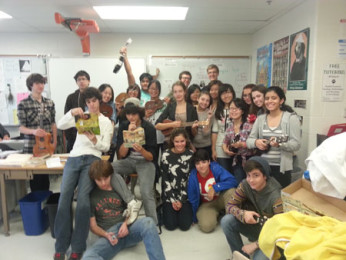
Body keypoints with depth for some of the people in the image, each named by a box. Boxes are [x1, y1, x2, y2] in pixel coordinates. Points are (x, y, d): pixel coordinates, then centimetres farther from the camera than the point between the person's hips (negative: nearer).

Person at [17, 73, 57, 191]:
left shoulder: (50, 103, 7)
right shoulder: (23, 104, -4)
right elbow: (21, 128, -5)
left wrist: (55, 142, 3)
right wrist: (33, 131, -25)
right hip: (31, 146, -3)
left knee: (46, 175, 8)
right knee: (34, 175, 0)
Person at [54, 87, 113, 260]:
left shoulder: (106, 122, 14)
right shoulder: (81, 117, 20)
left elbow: (106, 147, 5)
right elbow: (60, 125, 5)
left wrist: (95, 140, -16)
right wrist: (71, 113, -11)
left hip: (92, 159, -2)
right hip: (73, 158, 3)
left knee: (82, 199, -22)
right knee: (64, 197, -16)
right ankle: (61, 246, -6)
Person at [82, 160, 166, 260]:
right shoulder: (91, 196, 8)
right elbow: (93, 225, 7)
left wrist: (125, 224, -7)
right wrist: (106, 235, -13)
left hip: (127, 228, 1)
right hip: (109, 234, -1)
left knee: (147, 222, -34)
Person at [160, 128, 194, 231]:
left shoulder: (191, 155, -5)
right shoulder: (166, 155, -7)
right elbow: (165, 179, -5)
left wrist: (181, 200, -9)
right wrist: (172, 200, -9)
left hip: (185, 195, 0)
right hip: (169, 195, 0)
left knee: (185, 225, -8)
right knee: (170, 225, -7)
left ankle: (184, 210, 23)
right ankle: (166, 208, 24)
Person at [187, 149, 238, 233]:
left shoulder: (216, 168, -19)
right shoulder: (193, 177, -17)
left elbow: (233, 181, -25)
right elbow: (193, 200, -6)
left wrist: (215, 187, -34)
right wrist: (194, 218, 3)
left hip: (221, 200, 0)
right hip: (206, 205, 0)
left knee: (231, 191, -31)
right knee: (207, 226, -27)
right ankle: (215, 215, 8)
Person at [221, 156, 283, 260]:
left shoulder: (275, 196, -28)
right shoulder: (245, 185, -15)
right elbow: (230, 206, -11)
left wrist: (255, 244, -24)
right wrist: (244, 214, -34)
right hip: (254, 226, 4)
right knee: (226, 220, -21)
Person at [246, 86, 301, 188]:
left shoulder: (291, 118, -3)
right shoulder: (260, 119, 8)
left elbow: (296, 144, -9)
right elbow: (249, 140, 7)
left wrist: (280, 144, -26)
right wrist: (256, 142, -15)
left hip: (281, 168, -3)